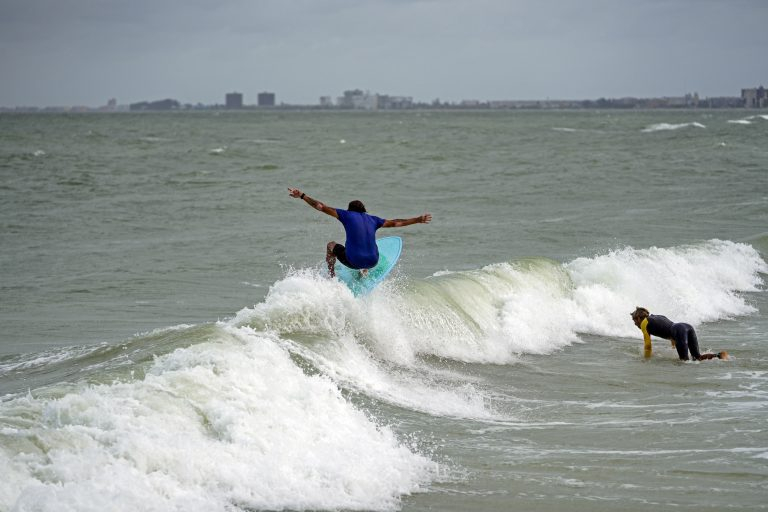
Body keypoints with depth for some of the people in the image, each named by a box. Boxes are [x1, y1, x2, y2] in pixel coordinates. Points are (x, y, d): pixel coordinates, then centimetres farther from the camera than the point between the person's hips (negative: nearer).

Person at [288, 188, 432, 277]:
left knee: (331, 245, 27)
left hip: (353, 260, -3)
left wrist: (302, 196, 10)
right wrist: (418, 220, 34)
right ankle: (365, 272, 39)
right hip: (372, 262, 3)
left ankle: (331, 276, 27)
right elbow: (395, 223, 22)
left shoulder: (347, 215, 7)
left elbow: (321, 207, 4)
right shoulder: (372, 219, 14)